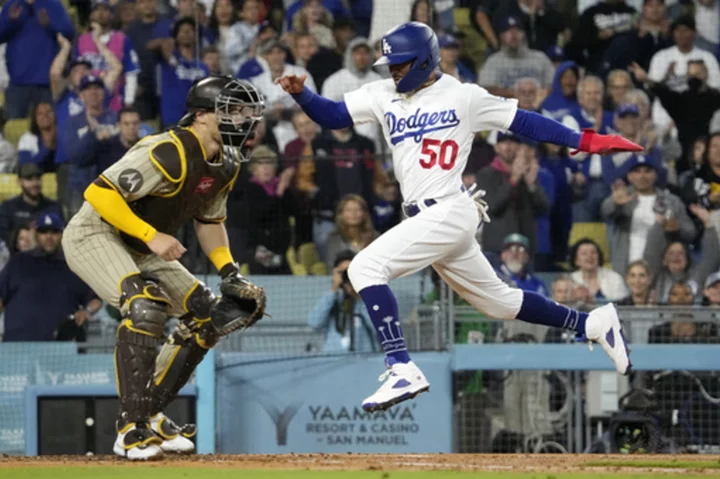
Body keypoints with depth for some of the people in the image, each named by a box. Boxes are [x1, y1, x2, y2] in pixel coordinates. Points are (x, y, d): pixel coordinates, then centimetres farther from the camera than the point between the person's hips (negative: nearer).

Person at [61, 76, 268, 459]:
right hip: (94, 235, -10)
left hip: (139, 249, 10)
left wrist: (231, 273, 3)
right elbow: (99, 192, -28)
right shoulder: (170, 154, -27)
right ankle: (131, 430, -29)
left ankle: (150, 414, 16)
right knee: (147, 304, -32)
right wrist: (151, 235, -31)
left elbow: (209, 220, 16)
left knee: (207, 315, 7)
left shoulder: (227, 165, 2)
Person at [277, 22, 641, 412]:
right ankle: (593, 325, 32)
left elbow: (522, 121, -1)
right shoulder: (383, 95, 12)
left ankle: (402, 369, -22)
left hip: (449, 213, -8)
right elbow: (331, 115, 8)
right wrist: (300, 93, -11)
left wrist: (585, 142, -5)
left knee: (366, 267, -19)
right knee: (496, 300, 18)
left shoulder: (462, 96, -4)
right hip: (428, 219, 8)